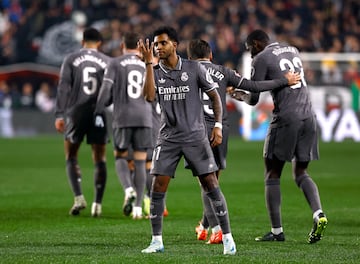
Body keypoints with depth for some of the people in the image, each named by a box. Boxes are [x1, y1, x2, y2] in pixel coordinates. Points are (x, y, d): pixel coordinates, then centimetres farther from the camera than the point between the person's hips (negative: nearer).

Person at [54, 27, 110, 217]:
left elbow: (64, 88, -3)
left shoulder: (71, 60, 4)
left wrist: (59, 115, -4)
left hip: (76, 112, -1)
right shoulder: (107, 62, 7)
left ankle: (78, 197, -8)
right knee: (99, 160, 7)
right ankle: (97, 203, 2)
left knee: (71, 157, 10)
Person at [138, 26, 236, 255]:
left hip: (195, 136, -2)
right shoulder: (155, 72, 3)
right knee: (158, 188, -4)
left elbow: (215, 96, 3)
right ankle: (157, 241, 5)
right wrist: (149, 64, -17)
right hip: (168, 138, 2)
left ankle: (228, 238, 1)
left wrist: (218, 126, -6)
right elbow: (149, 96, -16)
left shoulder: (194, 69, -3)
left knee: (211, 185, -6)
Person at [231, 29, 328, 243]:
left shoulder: (261, 59, -2)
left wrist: (239, 95, 21)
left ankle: (277, 231, 2)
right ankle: (318, 214, -11)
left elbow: (254, 99, -2)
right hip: (308, 116, 6)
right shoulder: (293, 51, 20)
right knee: (301, 173, 14)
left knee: (272, 175, 6)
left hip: (285, 118, -6)